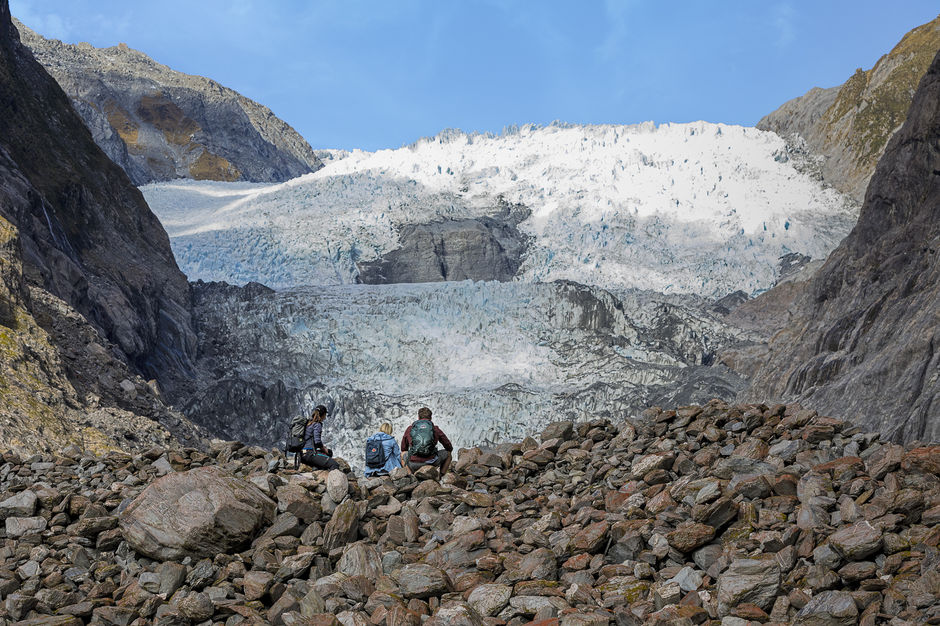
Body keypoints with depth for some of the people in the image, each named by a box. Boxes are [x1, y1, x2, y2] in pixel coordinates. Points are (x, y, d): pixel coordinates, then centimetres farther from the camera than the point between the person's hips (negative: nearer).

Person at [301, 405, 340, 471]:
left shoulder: (309, 423, 18)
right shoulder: (317, 424, -10)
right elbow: (317, 441, -19)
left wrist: (323, 447, 16)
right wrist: (324, 449, -2)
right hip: (309, 454, -10)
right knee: (335, 465, -20)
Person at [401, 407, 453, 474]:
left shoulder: (410, 429, 13)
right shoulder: (436, 429, 10)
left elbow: (403, 449, 25)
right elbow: (449, 448, 18)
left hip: (413, 465, 1)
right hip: (431, 462, -1)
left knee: (403, 454, 34)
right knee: (447, 453, 26)